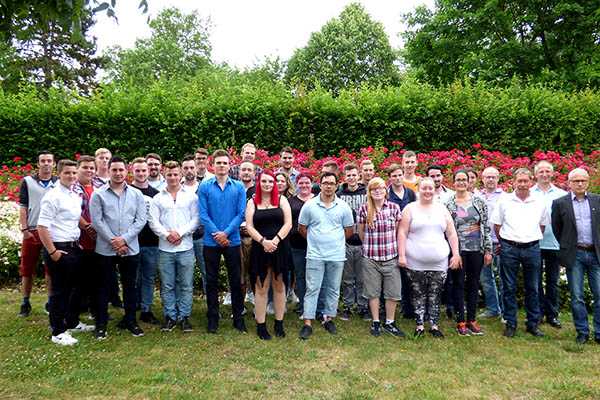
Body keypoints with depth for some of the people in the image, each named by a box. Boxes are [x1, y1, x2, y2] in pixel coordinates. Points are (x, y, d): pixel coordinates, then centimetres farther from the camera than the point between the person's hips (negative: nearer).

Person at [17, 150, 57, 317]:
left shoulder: (59, 183, 5)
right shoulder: (27, 181, 2)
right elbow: (22, 207, 0)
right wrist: (24, 229, -7)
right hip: (32, 231, 0)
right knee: (27, 268, 7)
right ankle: (25, 302, 18)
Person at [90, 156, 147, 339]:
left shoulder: (136, 194, 4)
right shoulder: (98, 194, -1)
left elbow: (141, 219, -2)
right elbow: (97, 221, -7)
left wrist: (125, 239, -12)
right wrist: (113, 241, -12)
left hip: (130, 248, 2)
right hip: (105, 249, -1)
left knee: (130, 286, 11)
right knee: (104, 286, 8)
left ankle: (130, 320, 24)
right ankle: (101, 324, 20)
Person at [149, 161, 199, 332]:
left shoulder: (191, 196, 4)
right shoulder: (158, 198, 8)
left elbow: (195, 219, -1)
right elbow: (153, 222, 2)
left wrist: (180, 233, -11)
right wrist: (166, 234, -12)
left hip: (186, 247, -1)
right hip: (165, 248, 1)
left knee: (186, 285, 5)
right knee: (167, 286, 8)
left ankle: (184, 316, 17)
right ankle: (170, 316, 20)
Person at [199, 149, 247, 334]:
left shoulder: (239, 187, 1)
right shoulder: (205, 186, 0)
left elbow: (241, 214, -4)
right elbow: (203, 214, -5)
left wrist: (226, 233, -14)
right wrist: (217, 234, -13)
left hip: (232, 241, 0)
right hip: (211, 242, 0)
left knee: (236, 280, 8)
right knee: (212, 281, 9)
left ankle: (238, 317, 21)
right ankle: (213, 318, 22)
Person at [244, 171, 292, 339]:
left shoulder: (282, 200, 5)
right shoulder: (252, 202, 6)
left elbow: (288, 224, -3)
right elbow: (249, 226, -2)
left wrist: (275, 240, -14)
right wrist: (263, 241, -15)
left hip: (280, 248, 0)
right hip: (260, 249, 0)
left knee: (279, 286, 8)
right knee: (261, 288, 4)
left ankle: (279, 323, 19)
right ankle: (261, 325, 12)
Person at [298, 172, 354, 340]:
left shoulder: (343, 207, 1)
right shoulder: (309, 205, -2)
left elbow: (349, 230, 8)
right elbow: (302, 228, 5)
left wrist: (335, 241, 6)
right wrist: (315, 240, 6)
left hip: (337, 255, 2)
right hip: (315, 255, -1)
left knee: (333, 289, 11)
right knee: (312, 289, 0)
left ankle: (329, 319, 26)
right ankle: (307, 324, 6)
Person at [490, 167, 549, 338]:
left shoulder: (540, 203, 5)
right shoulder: (504, 201, 0)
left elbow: (543, 225, 16)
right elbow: (496, 225, 6)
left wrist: (533, 241, 13)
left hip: (532, 248, 2)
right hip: (509, 249, -2)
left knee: (532, 288, 10)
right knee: (509, 288, 4)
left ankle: (533, 324, 22)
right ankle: (510, 324, 15)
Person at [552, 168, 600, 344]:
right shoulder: (560, 203, 0)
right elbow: (556, 229, 6)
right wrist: (566, 247, 6)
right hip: (575, 255, -2)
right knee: (576, 297, 4)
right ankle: (582, 332, 17)